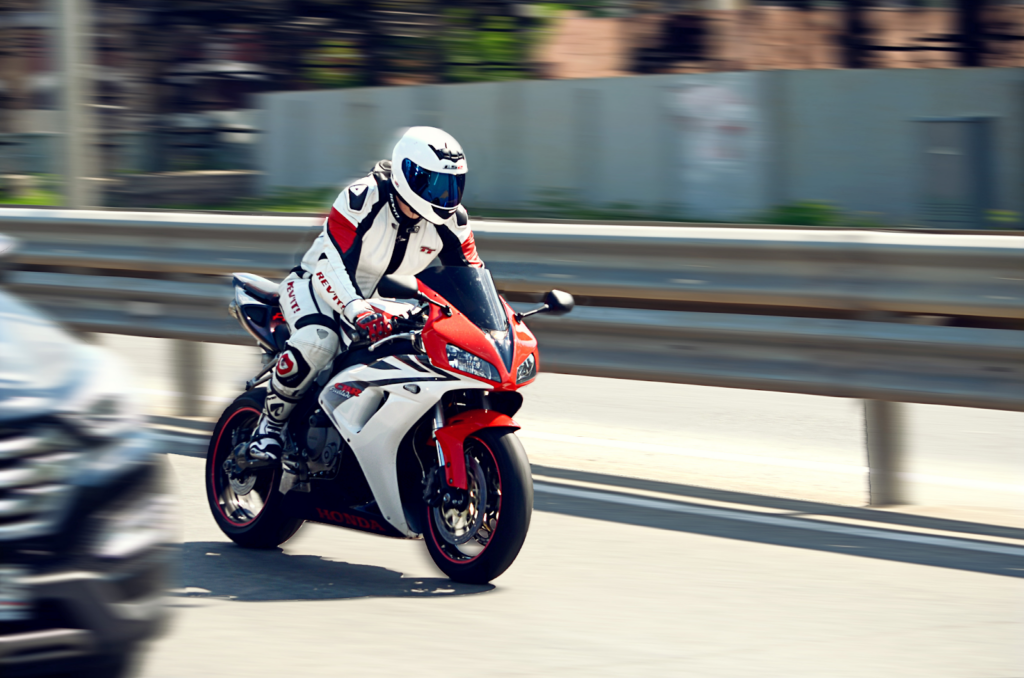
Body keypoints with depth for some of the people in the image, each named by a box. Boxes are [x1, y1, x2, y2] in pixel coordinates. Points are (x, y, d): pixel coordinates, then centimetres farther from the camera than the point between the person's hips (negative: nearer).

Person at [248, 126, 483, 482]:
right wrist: (359, 311, -54)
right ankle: (271, 424, -13)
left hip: (386, 303, 6)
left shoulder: (450, 220, -9)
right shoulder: (362, 199, -28)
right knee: (315, 344, -37)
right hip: (320, 285, -6)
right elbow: (331, 264, -36)